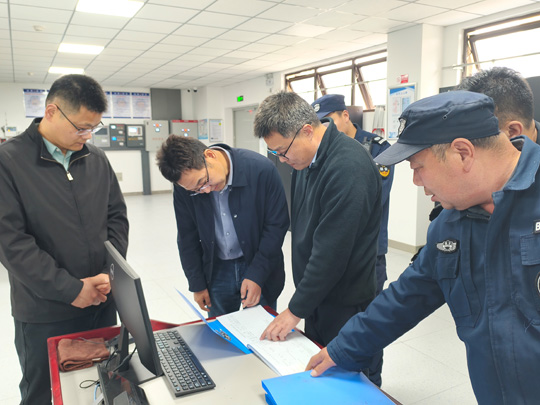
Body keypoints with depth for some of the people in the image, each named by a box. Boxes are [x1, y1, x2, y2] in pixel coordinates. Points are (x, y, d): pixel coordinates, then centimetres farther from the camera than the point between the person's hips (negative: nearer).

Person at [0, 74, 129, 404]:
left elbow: (117, 216, 6)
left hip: (102, 303, 4)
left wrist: (111, 272, -8)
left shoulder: (96, 159, 3)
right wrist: (70, 289, -16)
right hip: (44, 316, -4)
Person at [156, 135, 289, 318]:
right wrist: (197, 285, 4)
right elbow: (187, 238, 1)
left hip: (259, 268, -2)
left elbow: (277, 225, -13)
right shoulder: (185, 183, -11)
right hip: (217, 270, 2)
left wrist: (256, 275, -15)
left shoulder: (261, 169, -20)